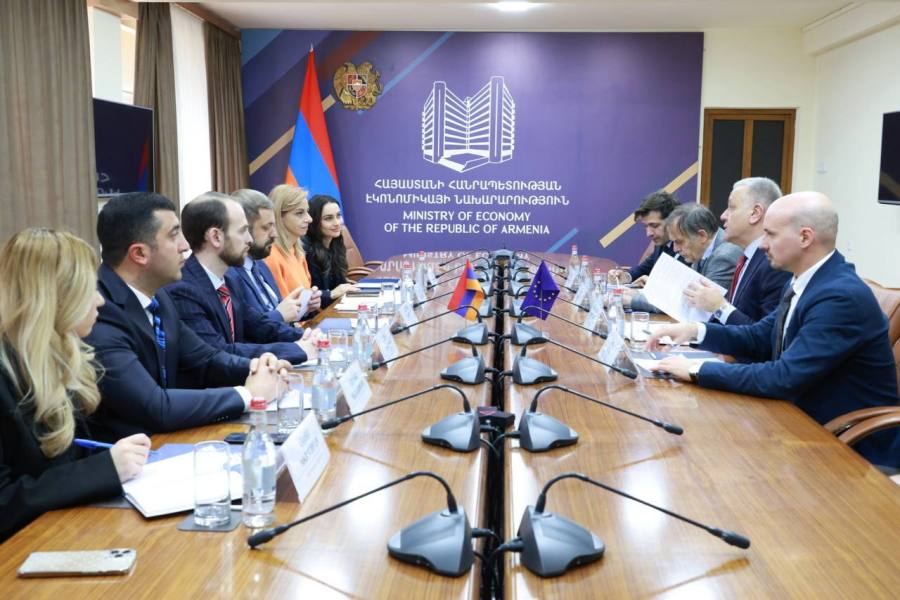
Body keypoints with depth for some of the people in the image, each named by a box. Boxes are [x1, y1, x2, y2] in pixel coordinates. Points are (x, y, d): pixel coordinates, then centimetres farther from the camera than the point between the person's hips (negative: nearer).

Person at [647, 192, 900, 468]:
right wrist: (696, 330, -4)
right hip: (808, 419, 8)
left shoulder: (842, 297, -26)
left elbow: (784, 378, -30)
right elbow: (761, 338, 11)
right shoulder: (802, 281, 3)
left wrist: (697, 370, -24)